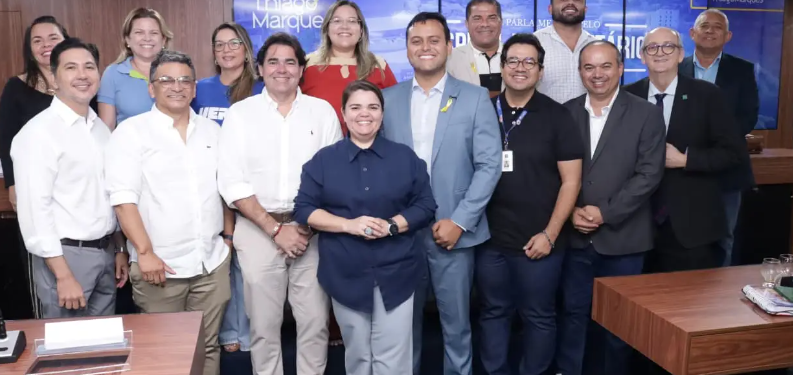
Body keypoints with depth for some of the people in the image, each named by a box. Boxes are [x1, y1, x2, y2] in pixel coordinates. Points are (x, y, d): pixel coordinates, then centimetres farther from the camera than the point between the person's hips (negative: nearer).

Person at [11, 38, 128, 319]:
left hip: (105, 253, 7)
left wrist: (119, 250, 13)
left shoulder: (101, 128, 9)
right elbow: (34, 209, -18)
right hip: (66, 256, -7)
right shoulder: (39, 132, -13)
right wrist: (63, 275, -20)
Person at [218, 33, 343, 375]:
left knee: (315, 321, 5)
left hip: (313, 230, 1)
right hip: (258, 230, 0)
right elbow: (232, 182, -4)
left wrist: (308, 226, -8)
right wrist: (275, 228, -10)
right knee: (263, 324, 8)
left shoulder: (323, 111, 4)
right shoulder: (240, 113, 2)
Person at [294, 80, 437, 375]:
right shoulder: (323, 160, 3)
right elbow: (304, 209, -2)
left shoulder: (405, 157, 5)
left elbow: (425, 206, 3)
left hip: (395, 274, 0)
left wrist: (391, 225, -15)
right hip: (346, 275, 1)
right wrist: (349, 225, -15)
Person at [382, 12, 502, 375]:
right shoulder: (388, 99, 6)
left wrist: (459, 221, -11)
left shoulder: (475, 98, 1)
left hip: (453, 230, -1)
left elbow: (489, 165, -5)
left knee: (456, 322, 10)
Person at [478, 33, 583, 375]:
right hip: (489, 238, 2)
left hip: (538, 240, -2)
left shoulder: (558, 117, -2)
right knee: (493, 313, 14)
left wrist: (550, 234, -9)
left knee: (539, 317, 10)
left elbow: (571, 180, -4)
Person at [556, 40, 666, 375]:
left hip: (622, 237, -2)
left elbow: (649, 173, -9)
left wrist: (606, 212, -15)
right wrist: (571, 212, -10)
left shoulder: (646, 114, -2)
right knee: (573, 313, 9)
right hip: (576, 236, 2)